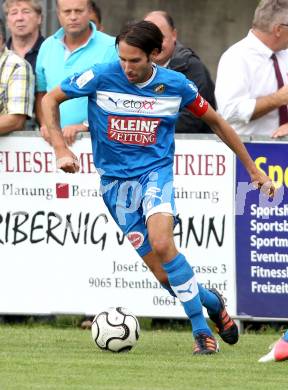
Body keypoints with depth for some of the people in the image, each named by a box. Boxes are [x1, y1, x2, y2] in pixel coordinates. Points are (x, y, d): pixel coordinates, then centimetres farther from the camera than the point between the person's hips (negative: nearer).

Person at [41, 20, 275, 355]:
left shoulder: (176, 85, -6)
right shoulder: (101, 77, -10)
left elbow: (215, 121, 9)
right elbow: (50, 100, 3)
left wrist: (253, 169, 13)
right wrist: (61, 150, -8)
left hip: (156, 171, -1)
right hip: (115, 180, 1)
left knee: (162, 244, -30)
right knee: (164, 274, -7)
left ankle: (201, 329, -18)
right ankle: (211, 302, 23)